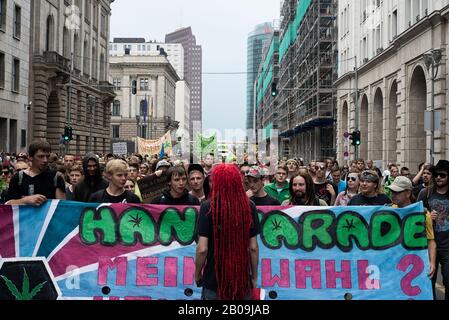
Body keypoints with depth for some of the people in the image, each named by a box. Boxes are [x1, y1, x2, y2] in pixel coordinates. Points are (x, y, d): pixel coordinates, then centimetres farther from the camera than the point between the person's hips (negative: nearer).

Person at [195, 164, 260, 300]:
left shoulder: (208, 207, -13)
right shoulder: (249, 207, -7)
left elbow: (202, 249, -14)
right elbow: (253, 247, -3)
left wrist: (197, 274, 2)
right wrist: (254, 276, 10)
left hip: (214, 280, -2)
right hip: (242, 279, 2)